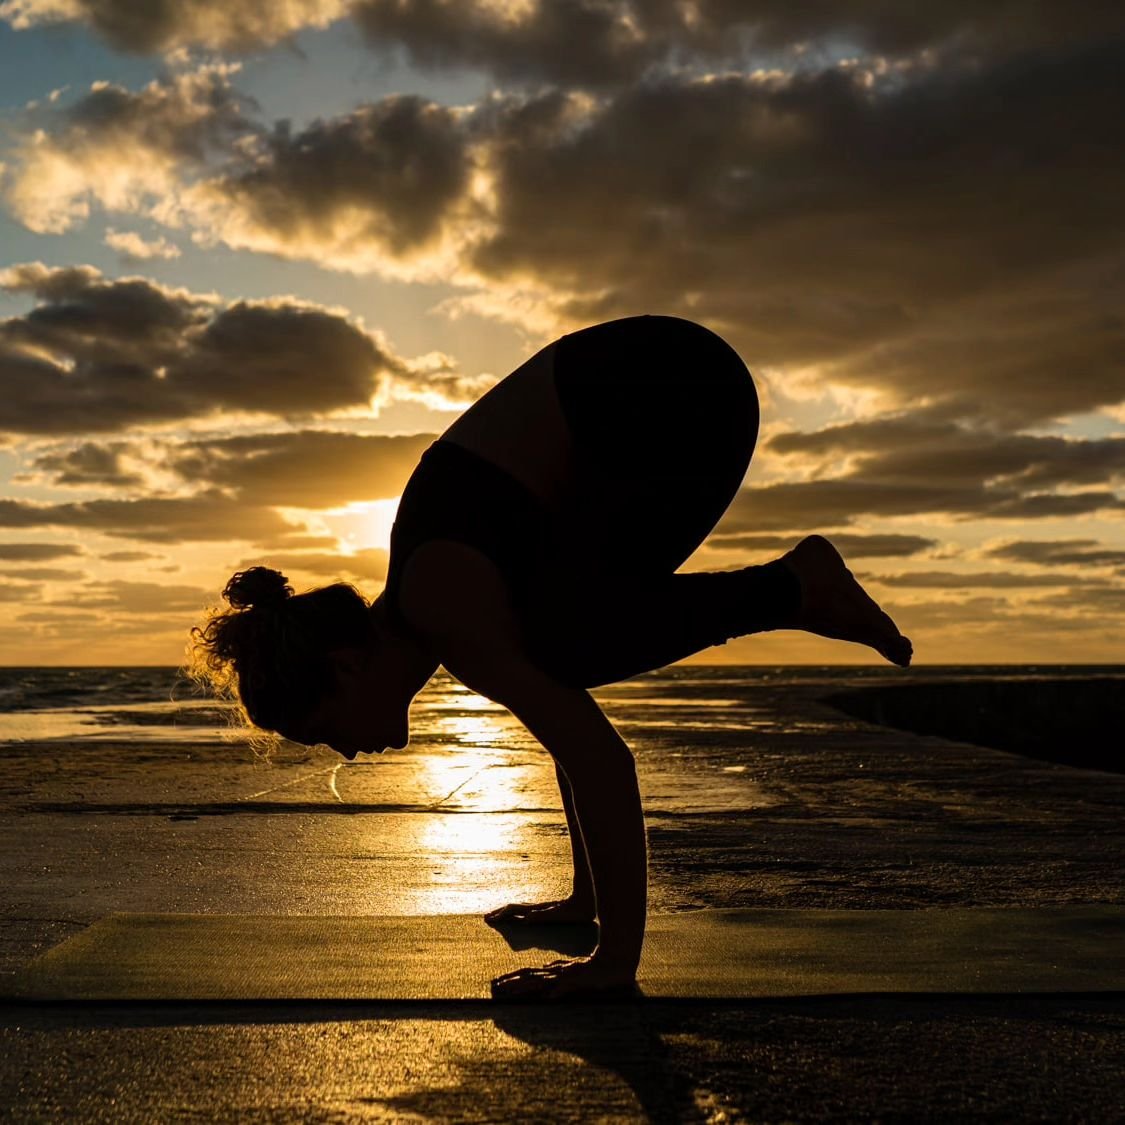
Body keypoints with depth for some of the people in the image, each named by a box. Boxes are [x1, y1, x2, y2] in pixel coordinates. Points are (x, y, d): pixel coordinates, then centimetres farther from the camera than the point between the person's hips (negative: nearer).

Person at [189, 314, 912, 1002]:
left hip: (686, 396, -8)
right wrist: (587, 900, 22)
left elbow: (598, 757, -26)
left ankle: (793, 588, -3)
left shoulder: (441, 607, -20)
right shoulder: (419, 609, 7)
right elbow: (575, 736, 16)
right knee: (554, 657, 6)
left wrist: (616, 960, -21)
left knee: (558, 653, -15)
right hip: (638, 401, 8)